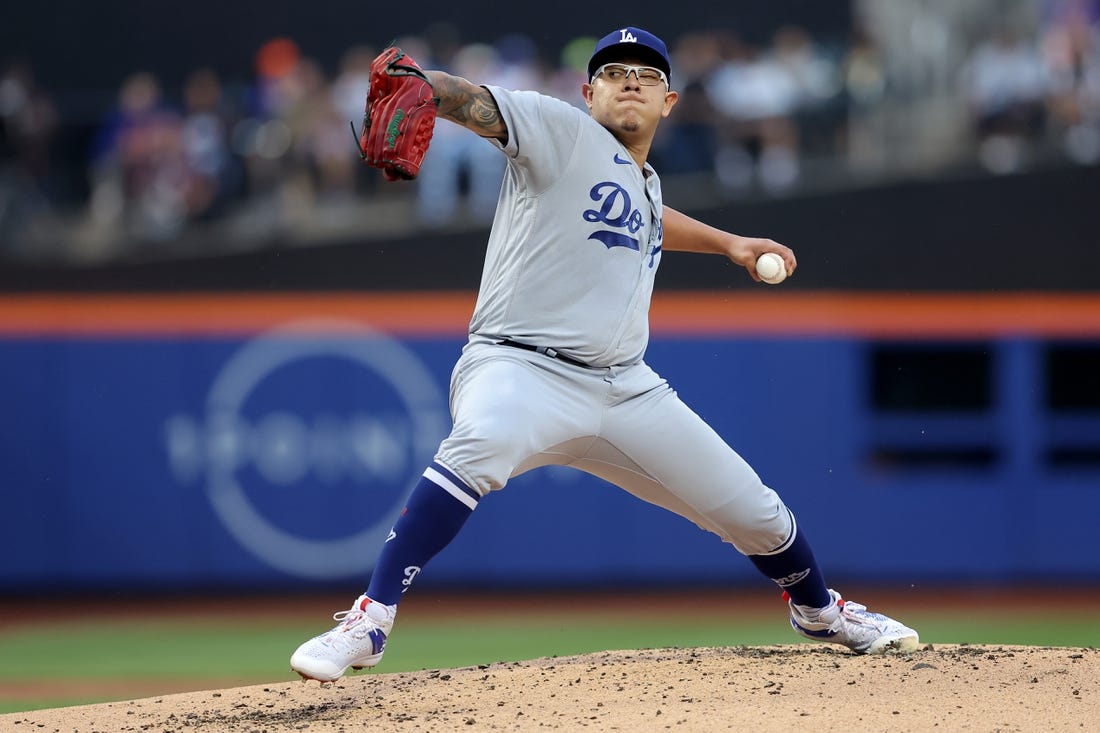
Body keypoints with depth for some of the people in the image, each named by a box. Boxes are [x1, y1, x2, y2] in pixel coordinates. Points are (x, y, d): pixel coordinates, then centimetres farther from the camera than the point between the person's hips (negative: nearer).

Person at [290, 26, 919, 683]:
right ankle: (370, 623, -40)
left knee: (755, 511, 9)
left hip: (626, 389, 7)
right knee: (480, 445, -41)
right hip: (522, 368, -7)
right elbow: (475, 104, -20)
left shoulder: (647, 184, 21)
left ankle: (820, 610, 41)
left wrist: (726, 243, 43)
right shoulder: (563, 133, -1)